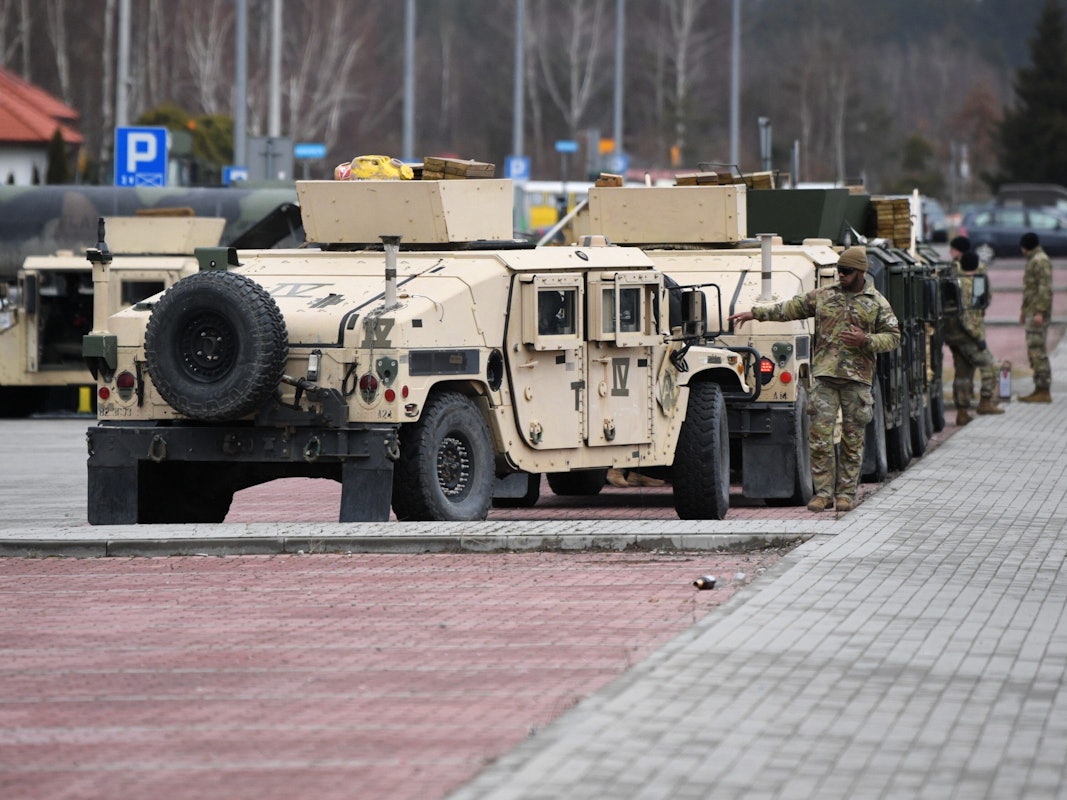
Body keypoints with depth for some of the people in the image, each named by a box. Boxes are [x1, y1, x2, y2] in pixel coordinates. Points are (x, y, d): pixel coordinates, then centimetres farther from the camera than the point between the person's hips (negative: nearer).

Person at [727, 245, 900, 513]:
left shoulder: (877, 303, 6)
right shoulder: (822, 296, 11)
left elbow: (893, 336, 6)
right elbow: (790, 308, 16)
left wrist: (865, 340, -10)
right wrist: (756, 313, 13)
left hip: (857, 378, -1)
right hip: (825, 374, 1)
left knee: (853, 438, 1)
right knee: (820, 436, -5)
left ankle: (846, 492, 9)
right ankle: (823, 492, 0)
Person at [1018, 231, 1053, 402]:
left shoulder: (1040, 261, -14)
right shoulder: (1033, 260, 19)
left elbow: (1046, 288, -21)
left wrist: (1040, 312, -25)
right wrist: (1024, 309, 27)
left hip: (1038, 314, -11)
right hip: (1032, 313, 11)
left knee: (1038, 351, -11)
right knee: (1033, 352, 11)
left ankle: (1044, 392, -11)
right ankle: (1039, 389, 14)